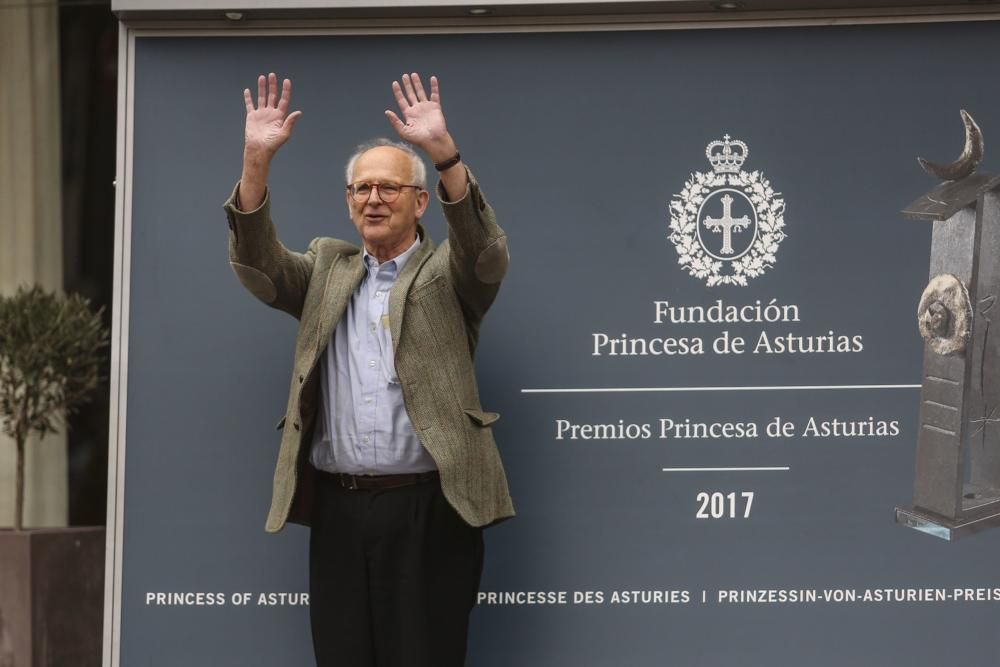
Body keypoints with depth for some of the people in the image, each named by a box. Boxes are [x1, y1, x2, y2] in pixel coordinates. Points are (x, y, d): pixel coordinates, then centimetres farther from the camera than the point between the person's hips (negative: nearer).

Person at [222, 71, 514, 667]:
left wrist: (444, 151, -28)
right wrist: (257, 160, -13)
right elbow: (257, 264, 2)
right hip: (338, 511, 4)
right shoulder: (326, 269, 17)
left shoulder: (448, 272, 6)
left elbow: (487, 253, -14)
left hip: (426, 510, -4)